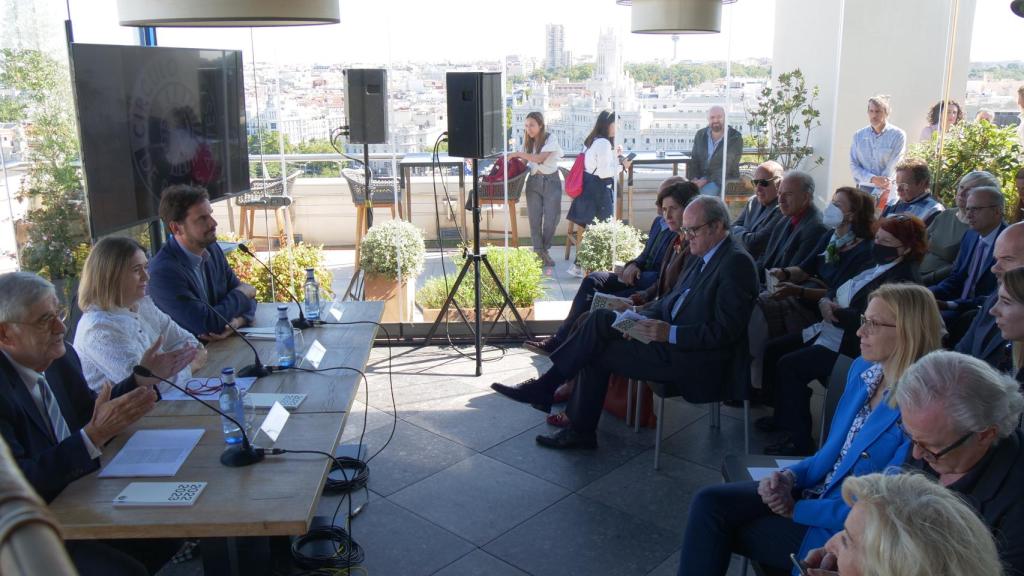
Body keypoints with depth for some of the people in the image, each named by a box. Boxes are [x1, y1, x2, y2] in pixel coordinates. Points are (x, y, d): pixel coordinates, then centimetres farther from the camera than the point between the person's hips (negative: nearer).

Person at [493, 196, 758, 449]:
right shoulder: (702, 256, 13)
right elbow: (673, 299, 16)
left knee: (598, 350, -12)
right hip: (669, 339, 9)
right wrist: (644, 318, -3)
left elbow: (725, 331, -21)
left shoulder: (736, 263, -16)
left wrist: (670, 333, -25)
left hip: (696, 359, -9)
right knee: (601, 318, -5)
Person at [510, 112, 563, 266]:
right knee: (534, 218, 0)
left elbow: (540, 158, -23)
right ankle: (539, 252, 8)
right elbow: (524, 161, 6)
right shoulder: (528, 141, 6)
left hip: (551, 181, -4)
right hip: (533, 181, 4)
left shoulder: (551, 139, -11)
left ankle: (544, 250, 15)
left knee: (551, 218, -4)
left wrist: (518, 154, -23)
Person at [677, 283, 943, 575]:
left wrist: (797, 510, -14)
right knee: (710, 501, -11)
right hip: (816, 490, 7)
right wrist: (790, 476, -8)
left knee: (719, 521, -8)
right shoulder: (861, 369, 2)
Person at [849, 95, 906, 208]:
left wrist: (873, 197, -14)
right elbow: (853, 165, 3)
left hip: (886, 193, -2)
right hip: (863, 189, 3)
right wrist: (873, 179, -15)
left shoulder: (898, 135, -3)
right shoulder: (858, 135, 7)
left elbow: (892, 168, -8)